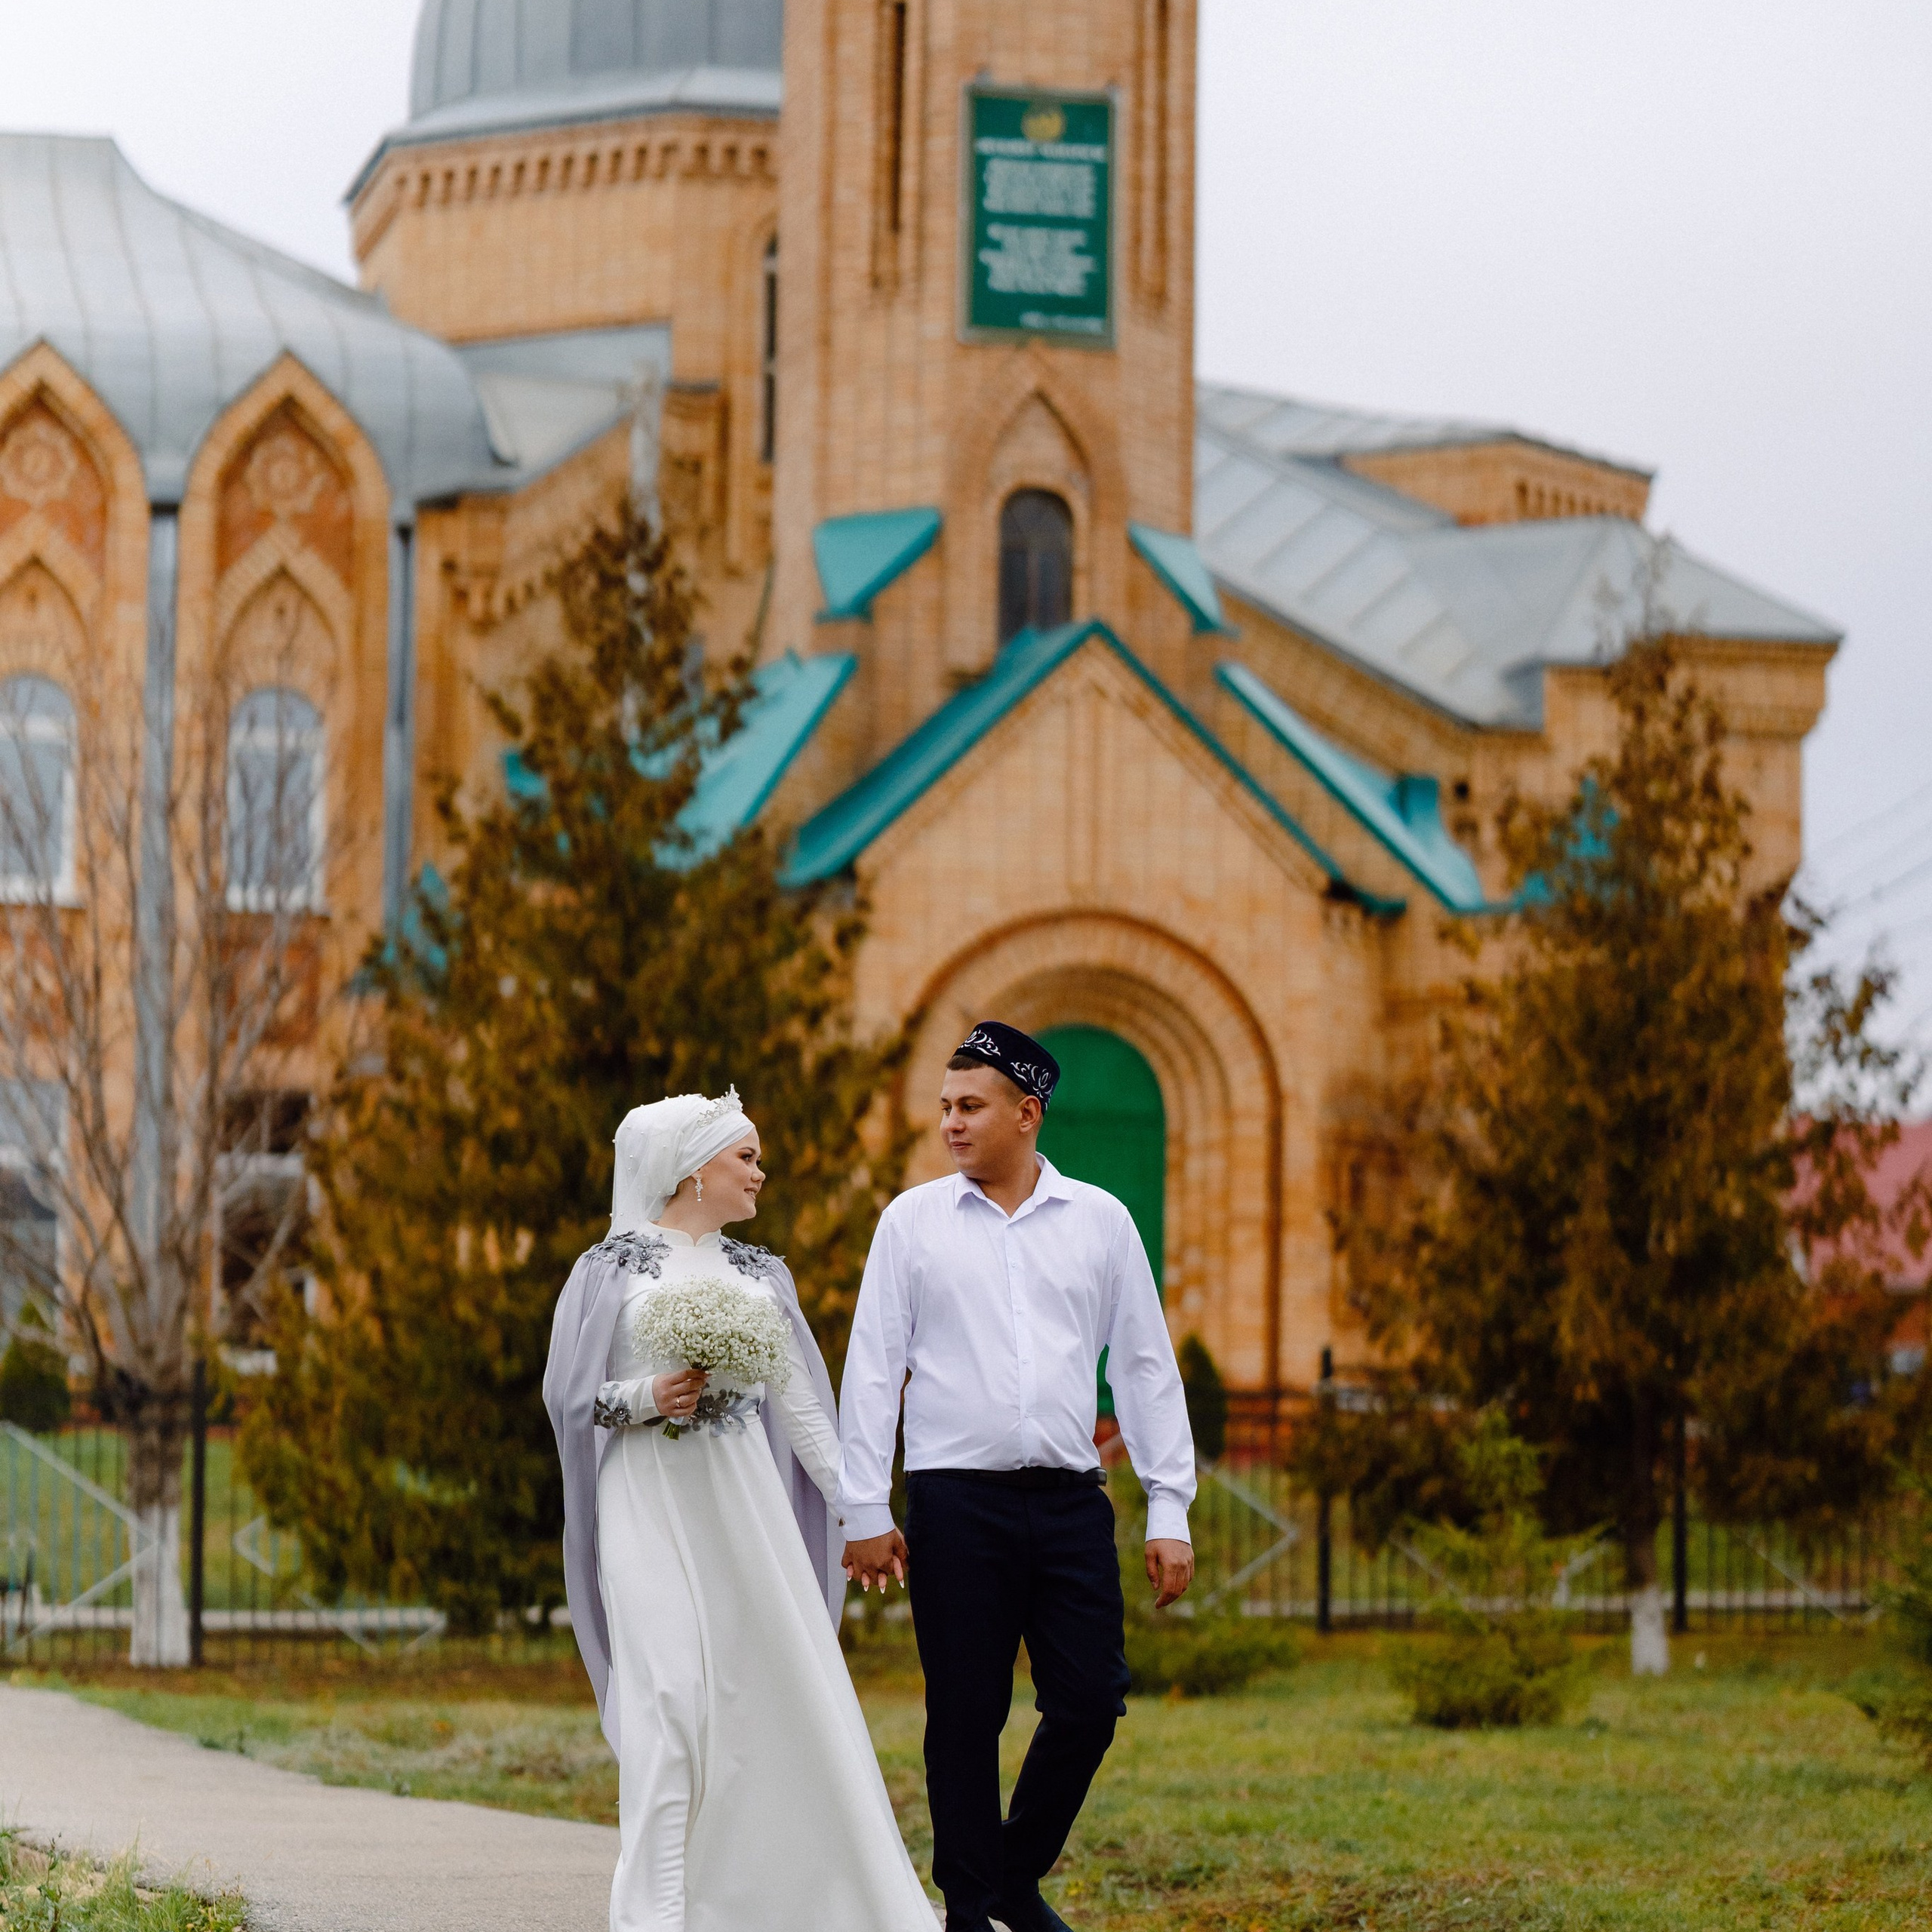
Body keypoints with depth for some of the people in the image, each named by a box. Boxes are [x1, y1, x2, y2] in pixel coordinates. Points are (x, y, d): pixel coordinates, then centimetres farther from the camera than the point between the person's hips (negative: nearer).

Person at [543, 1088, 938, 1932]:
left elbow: (799, 1405, 12)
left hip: (745, 1502, 4)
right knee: (670, 1690, -13)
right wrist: (648, 1397, -16)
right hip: (651, 1505, -4)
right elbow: (570, 1394, 2)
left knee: (782, 1677, -1)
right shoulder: (614, 1268, 2)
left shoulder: (759, 1276, 13)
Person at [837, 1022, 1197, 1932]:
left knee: (1090, 1702, -2)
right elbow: (873, 1369, 5)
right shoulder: (912, 1221, 5)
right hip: (957, 1505, -2)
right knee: (966, 1717, 0)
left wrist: (1169, 1510, 5)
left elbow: (1146, 1368, 10)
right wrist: (864, 1509, -1)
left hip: (1071, 1502, 2)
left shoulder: (1100, 1222, 8)